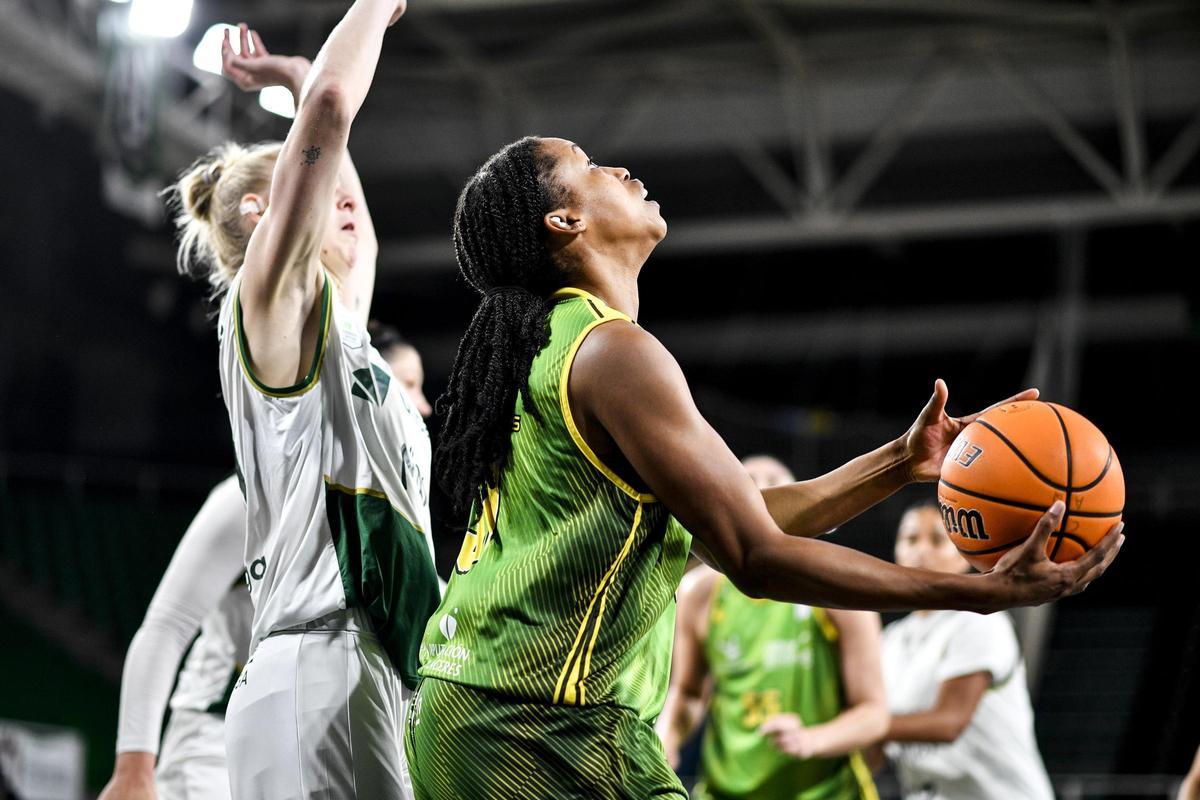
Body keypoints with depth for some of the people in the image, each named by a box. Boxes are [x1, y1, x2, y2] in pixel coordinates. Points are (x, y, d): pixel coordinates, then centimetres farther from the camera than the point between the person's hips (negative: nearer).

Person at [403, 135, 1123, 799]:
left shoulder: (549, 348, 17)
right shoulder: (612, 352, -13)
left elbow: (739, 519, 17)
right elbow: (756, 560, -16)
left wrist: (900, 463, 13)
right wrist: (985, 593, -15)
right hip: (546, 732, -10)